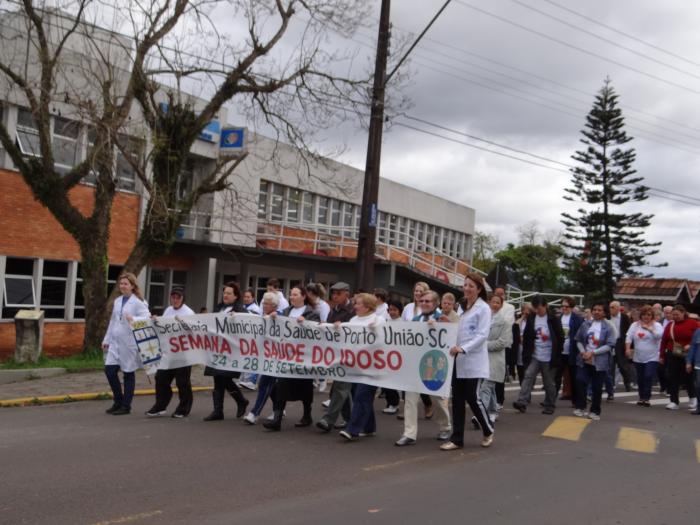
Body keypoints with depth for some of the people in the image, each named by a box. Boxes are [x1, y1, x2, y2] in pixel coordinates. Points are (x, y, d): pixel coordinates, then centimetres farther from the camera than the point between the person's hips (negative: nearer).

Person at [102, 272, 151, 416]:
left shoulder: (138, 301, -7)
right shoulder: (117, 301, 14)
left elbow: (147, 317, -18)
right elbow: (112, 322, 18)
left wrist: (133, 319, -36)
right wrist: (106, 340, 16)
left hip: (130, 343, -6)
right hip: (115, 342, 6)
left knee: (128, 373, 3)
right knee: (109, 370, 0)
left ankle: (126, 406, 14)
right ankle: (118, 401, 19)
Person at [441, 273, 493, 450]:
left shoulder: (483, 308, -5)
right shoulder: (463, 307, 16)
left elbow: (482, 335, -15)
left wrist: (463, 348, -26)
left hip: (474, 361, -6)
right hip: (459, 360, 6)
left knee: (472, 397, -4)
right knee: (457, 399, 5)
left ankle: (488, 431, 20)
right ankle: (457, 439, 11)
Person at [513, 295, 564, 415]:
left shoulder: (553, 320, -6)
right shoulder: (531, 319, 5)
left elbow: (560, 338, -4)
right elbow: (526, 337, 8)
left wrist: (556, 355, -7)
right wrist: (526, 354, 2)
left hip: (549, 358, -3)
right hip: (534, 356, 3)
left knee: (549, 383, 6)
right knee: (528, 376, -12)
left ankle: (549, 406, 18)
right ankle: (522, 402, -19)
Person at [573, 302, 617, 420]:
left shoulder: (609, 327, -6)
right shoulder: (585, 324, 6)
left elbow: (610, 345, -12)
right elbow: (578, 340, 9)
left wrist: (593, 352, -18)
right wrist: (583, 351, -10)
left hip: (600, 362, -3)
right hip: (584, 360, 3)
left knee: (597, 388, 5)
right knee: (581, 382, -6)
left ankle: (595, 411, 18)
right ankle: (580, 407, 9)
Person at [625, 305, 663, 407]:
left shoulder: (656, 325, 0)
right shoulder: (635, 325, 7)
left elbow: (659, 335, -18)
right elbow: (629, 337, 0)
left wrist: (649, 328, -24)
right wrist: (628, 348, -12)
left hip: (652, 357, -3)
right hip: (638, 357, 3)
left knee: (648, 377, -13)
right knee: (640, 379, 10)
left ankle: (646, 398, -7)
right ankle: (642, 397, 22)